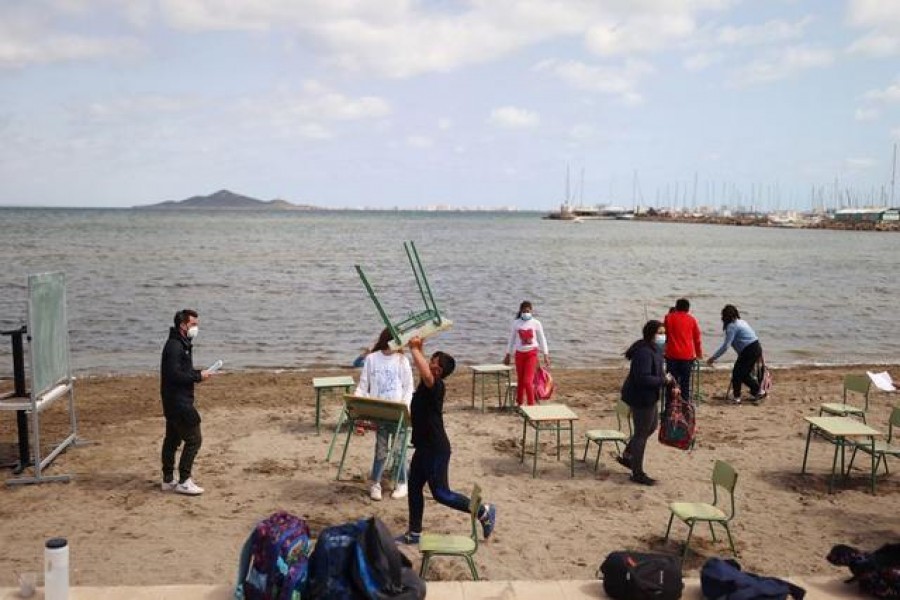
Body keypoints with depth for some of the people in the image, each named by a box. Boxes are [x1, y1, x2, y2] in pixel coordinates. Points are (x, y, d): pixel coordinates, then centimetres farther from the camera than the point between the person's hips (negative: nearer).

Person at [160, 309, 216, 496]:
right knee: (194, 439, -8)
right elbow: (174, 375, -25)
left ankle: (168, 480, 24)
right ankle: (183, 481, -2)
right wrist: (198, 376, -17)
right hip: (178, 401, -11)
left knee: (173, 439, 15)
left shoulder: (182, 344, 14)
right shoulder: (174, 346, -18)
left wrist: (197, 373, 3)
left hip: (174, 401, 11)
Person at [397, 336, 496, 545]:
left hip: (436, 449, -9)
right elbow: (422, 367, 25)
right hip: (425, 447, 9)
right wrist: (419, 348, 9)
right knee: (414, 487, 13)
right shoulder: (428, 385, 5)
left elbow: (425, 374, -44)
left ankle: (484, 512, 11)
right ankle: (413, 533, 23)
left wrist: (414, 349, -33)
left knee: (441, 493, -1)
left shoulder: (436, 386, -21)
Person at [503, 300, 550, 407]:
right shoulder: (516, 323, 2)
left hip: (531, 353, -2)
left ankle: (531, 405, -1)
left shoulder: (536, 323, -2)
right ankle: (519, 403, 25)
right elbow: (512, 339, 11)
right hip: (519, 354, 2)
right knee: (520, 381, 9)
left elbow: (542, 340, 4)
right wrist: (508, 355, 13)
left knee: (528, 381, -12)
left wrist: (546, 355, 1)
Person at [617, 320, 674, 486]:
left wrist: (669, 380, 1)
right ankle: (637, 473, 15)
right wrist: (664, 380, -22)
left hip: (648, 396, 11)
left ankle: (627, 456, 36)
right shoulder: (644, 353, -26)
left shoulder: (655, 349, 7)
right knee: (642, 433, 1)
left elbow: (657, 372, 17)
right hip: (640, 397, -11)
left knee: (652, 425, 24)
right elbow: (643, 379, -32)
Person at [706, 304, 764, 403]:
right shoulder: (741, 321, 16)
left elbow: (725, 346, -17)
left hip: (749, 351, -9)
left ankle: (736, 396, 12)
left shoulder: (732, 326, -12)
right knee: (744, 373, 19)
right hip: (757, 348, 9)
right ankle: (757, 392, 21)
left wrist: (713, 358, -12)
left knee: (737, 373, 4)